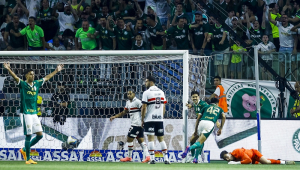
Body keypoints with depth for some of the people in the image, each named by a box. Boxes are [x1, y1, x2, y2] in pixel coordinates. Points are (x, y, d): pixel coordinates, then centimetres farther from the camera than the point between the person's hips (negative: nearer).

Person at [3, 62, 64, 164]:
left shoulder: (37, 84, 12)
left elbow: (47, 78, 25)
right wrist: (9, 70, -40)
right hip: (26, 113, -7)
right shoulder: (22, 84, -5)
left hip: (34, 113, 7)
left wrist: (56, 71, 31)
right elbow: (15, 77, -22)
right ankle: (28, 159, 2)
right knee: (28, 135, -6)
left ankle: (24, 150, 22)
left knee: (40, 135, 5)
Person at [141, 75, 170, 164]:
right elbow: (164, 107, 12)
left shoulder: (147, 93, -6)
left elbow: (144, 108, -7)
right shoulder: (161, 92, 10)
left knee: (151, 138, -3)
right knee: (161, 138, 9)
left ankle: (152, 158, -8)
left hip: (149, 119, -5)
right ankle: (166, 158, 4)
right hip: (160, 119, 5)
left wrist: (142, 120, 1)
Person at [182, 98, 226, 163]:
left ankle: (196, 158, 5)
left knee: (201, 142, 20)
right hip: (211, 123, -2)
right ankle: (189, 148, -39)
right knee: (200, 142, -9)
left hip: (202, 122, 2)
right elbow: (224, 117, 12)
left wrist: (196, 130, 23)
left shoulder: (206, 107, 30)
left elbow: (198, 118, 21)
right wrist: (220, 129, 14)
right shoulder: (219, 109, 30)